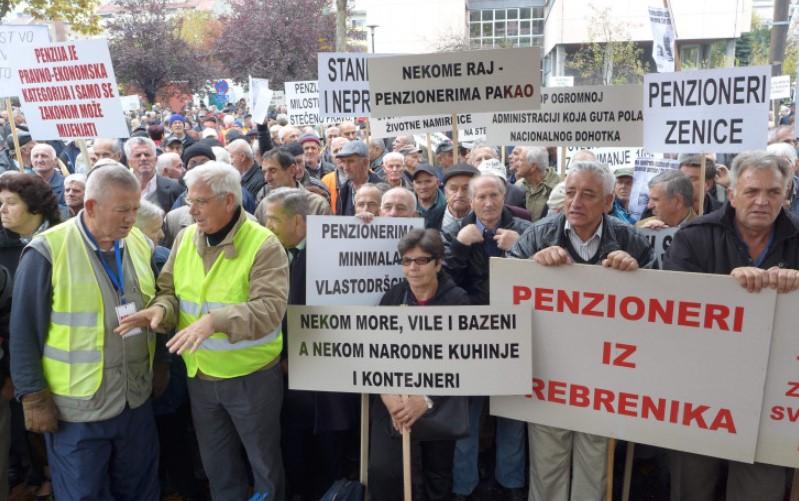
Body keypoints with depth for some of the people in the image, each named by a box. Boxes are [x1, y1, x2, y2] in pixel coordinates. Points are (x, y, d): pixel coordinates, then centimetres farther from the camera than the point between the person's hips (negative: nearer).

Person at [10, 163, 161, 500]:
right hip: (77, 408, -4)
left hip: (136, 399, 5)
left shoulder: (140, 243, 1)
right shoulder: (47, 251, -15)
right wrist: (34, 397, -10)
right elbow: (25, 333, -11)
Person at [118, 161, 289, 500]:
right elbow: (169, 291, 6)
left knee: (264, 463, 16)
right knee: (216, 465, 23)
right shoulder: (185, 238, 1)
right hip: (200, 376, 6)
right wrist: (161, 309, -17)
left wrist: (215, 320, -41)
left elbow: (269, 308, -28)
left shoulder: (263, 244, -18)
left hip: (252, 377, -5)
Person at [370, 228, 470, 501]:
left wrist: (427, 400, -23)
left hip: (440, 397, -1)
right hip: (395, 394, 2)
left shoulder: (458, 300, -5)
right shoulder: (392, 297, 4)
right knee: (383, 470, -15)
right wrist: (387, 393, -18)